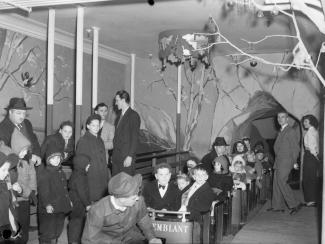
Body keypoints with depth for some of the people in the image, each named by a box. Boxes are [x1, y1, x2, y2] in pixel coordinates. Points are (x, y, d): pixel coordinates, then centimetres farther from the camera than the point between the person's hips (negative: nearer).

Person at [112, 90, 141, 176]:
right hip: (116, 157, 8)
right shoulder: (120, 116, 18)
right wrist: (113, 155, 15)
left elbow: (135, 138, -14)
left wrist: (130, 156, -19)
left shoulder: (133, 116, -9)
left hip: (126, 158, -8)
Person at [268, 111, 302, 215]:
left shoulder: (290, 131, -7)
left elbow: (296, 147, -9)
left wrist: (294, 162, -11)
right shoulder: (281, 131, 18)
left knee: (281, 182, -13)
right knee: (276, 183, 8)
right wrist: (276, 162, 12)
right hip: (279, 162, 9)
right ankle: (277, 206, 14)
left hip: (286, 161, -9)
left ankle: (294, 204, -5)